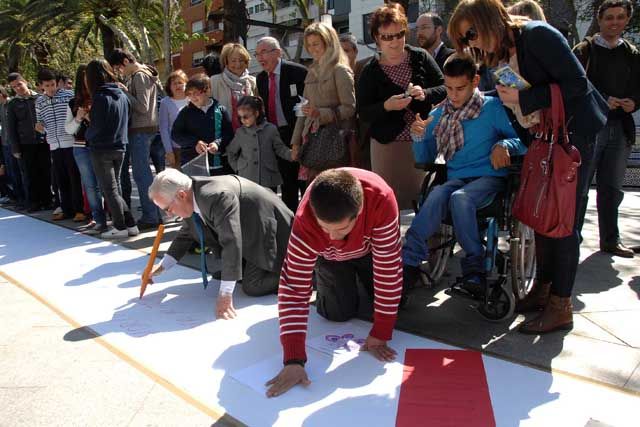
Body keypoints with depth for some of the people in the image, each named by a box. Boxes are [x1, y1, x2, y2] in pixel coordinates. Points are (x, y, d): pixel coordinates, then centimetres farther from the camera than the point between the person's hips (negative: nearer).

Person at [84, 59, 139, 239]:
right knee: (116, 188, 15)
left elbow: (96, 128, -14)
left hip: (102, 150, -7)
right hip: (119, 148, 7)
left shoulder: (100, 97, -15)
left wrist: (88, 135, 5)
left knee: (110, 190, 2)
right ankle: (130, 224, 13)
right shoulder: (122, 95, 5)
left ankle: (121, 227, 5)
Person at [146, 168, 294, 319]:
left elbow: (231, 242, -38)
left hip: (268, 233, -9)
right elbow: (186, 234, 12)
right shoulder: (192, 199, -6)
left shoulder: (217, 197, -36)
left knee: (252, 287, -13)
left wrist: (225, 294, -37)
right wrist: (162, 266, 11)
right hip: (249, 237, 9)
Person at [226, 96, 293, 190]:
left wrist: (291, 154, -18)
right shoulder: (240, 132, 5)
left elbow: (280, 148, 1)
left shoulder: (271, 129, -2)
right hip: (246, 181, 1)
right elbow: (231, 152, 18)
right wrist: (237, 168, 9)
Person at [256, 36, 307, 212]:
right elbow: (263, 107, 14)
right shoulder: (260, 78, 10)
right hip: (275, 136, 6)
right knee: (286, 183, 13)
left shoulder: (297, 72, -10)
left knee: (304, 182, 2)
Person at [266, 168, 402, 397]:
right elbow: (293, 289, -40)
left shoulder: (382, 199, -46)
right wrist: (294, 360, -44)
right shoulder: (305, 223, -43)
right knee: (339, 313, -9)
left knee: (397, 302, -1)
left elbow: (388, 269, -38)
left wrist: (380, 334, -32)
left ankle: (358, 274, 28)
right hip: (330, 255, 0)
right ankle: (322, 278, 23)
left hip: (371, 246, 1)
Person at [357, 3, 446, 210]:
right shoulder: (370, 71, 1)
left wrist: (425, 93, -14)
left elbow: (444, 88, 7)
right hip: (387, 144, -1)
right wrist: (386, 106, -19)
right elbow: (362, 111, -1)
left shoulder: (420, 57, 3)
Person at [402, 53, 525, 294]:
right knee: (437, 196, -32)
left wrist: (504, 145, -17)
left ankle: (473, 266, -23)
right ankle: (409, 262, -32)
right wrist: (419, 138, -5)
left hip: (489, 178, -2)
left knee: (460, 198, -35)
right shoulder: (438, 116, 13)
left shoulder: (493, 108, 4)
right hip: (456, 179, 3)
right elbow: (425, 160, 15)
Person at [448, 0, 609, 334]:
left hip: (575, 130, -8)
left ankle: (560, 306, 4)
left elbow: (577, 84, -20)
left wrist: (523, 99, -22)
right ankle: (544, 287, 25)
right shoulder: (497, 56, 7)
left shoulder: (537, 35, -16)